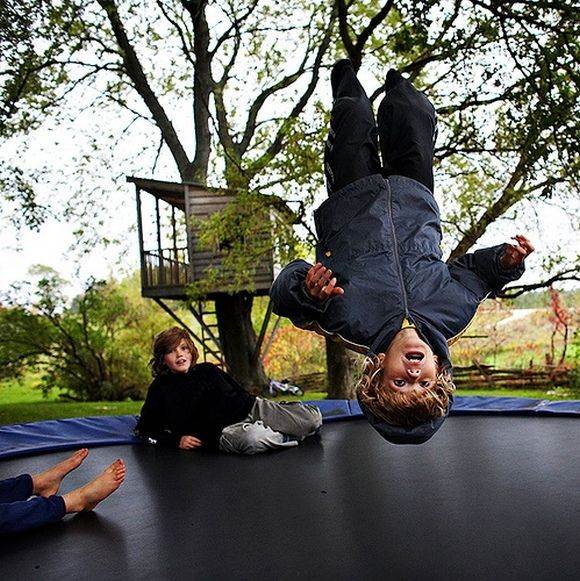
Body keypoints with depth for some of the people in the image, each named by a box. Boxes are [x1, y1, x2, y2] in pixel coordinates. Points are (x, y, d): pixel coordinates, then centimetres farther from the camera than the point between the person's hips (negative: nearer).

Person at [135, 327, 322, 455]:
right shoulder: (160, 390, 8)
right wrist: (177, 440, -2)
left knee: (313, 418, -12)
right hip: (222, 430, -4)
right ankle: (286, 438, -13)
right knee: (252, 438, -42)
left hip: (251, 409, 4)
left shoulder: (207, 370, 17)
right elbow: (143, 429, 12)